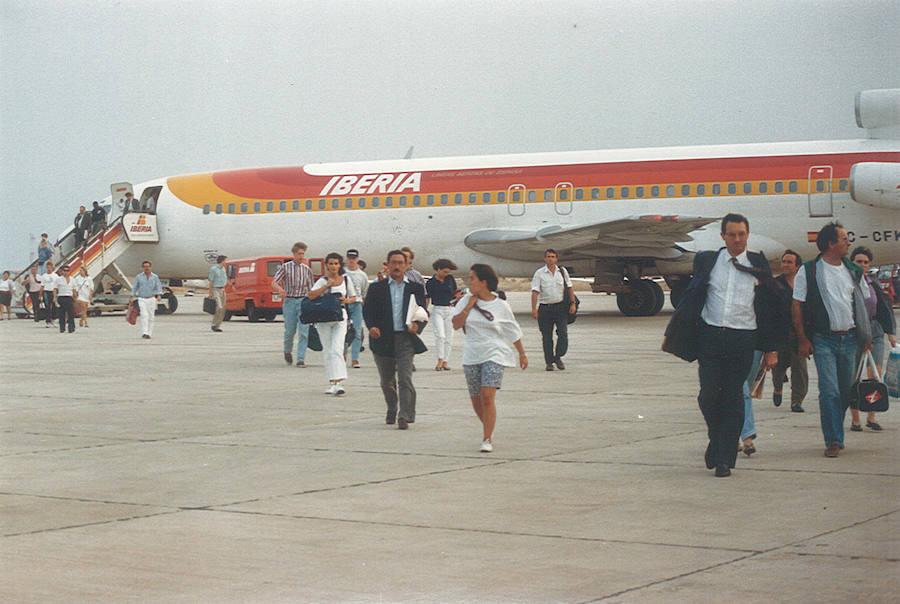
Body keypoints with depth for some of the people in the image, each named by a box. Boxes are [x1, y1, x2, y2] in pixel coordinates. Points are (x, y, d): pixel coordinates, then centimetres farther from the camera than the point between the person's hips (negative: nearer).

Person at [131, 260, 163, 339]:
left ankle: (149, 334, 13)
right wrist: (132, 298, -1)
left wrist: (158, 296, -25)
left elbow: (159, 287, -7)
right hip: (142, 299, -1)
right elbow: (135, 288, 5)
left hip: (151, 299, 1)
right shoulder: (139, 277, 0)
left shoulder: (155, 277, 0)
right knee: (144, 315, -18)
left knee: (150, 317, 3)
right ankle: (144, 333, -25)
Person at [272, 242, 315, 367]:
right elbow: (274, 283, -3)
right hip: (289, 301, -1)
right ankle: (287, 351, 31)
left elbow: (310, 288, 13)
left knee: (304, 332, -9)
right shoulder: (285, 267, 2)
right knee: (289, 331, 2)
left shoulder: (307, 269, 7)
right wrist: (280, 289, -25)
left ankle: (301, 359, -7)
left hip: (303, 301, 1)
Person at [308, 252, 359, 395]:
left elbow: (353, 297, 17)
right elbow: (311, 295, -16)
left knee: (337, 350, -14)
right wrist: (328, 285, -21)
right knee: (328, 351, 4)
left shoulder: (346, 279, 7)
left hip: (340, 317, 0)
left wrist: (347, 300, -6)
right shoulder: (323, 280, -1)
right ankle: (333, 383, 12)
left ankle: (338, 383, -21)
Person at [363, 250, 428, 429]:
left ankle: (405, 416, -15)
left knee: (405, 379, -14)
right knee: (386, 381, 14)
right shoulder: (376, 288, 7)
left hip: (406, 339, -2)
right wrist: (372, 327, -17)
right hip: (383, 339, 2)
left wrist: (417, 325, -15)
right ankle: (391, 411, 36)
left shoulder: (416, 288, 7)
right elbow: (367, 310, 3)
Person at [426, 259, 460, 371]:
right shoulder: (430, 282, 0)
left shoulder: (450, 279, 6)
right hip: (437, 310, -3)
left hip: (450, 310, 3)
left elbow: (455, 292, 17)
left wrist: (457, 296, -4)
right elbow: (427, 298, 4)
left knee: (448, 337, 4)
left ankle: (445, 361, 12)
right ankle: (440, 360, -9)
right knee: (440, 335, -16)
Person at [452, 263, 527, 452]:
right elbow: (456, 324, -7)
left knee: (487, 397, -17)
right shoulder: (466, 301, 3)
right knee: (476, 400, 13)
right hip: (471, 357, 4)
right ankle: (488, 428, 38)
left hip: (494, 355, -4)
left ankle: (487, 439, -13)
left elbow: (513, 332, 6)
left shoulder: (500, 305, -3)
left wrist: (522, 354, 11)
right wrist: (469, 305, -11)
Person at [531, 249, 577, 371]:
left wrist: (572, 303, 4)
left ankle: (558, 357, 10)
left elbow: (569, 288, 12)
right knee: (546, 337, 3)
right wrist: (534, 308, -14)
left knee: (563, 333, -7)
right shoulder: (539, 273, -1)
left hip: (561, 307, 1)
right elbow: (535, 291, -6)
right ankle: (549, 362, 12)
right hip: (545, 308, -1)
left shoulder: (562, 271, 8)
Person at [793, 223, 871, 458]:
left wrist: (866, 335, 8)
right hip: (824, 339, -4)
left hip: (850, 339, 4)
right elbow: (797, 306, -2)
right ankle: (834, 441, -8)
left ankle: (835, 434, 23)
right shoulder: (808, 271, -3)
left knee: (846, 391, 8)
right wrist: (802, 339, -6)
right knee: (829, 391, -11)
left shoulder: (854, 271, 10)